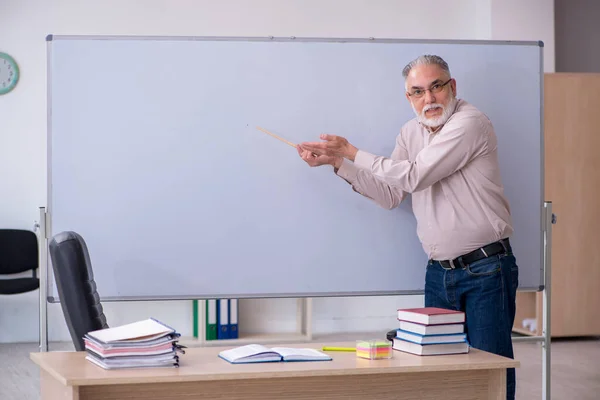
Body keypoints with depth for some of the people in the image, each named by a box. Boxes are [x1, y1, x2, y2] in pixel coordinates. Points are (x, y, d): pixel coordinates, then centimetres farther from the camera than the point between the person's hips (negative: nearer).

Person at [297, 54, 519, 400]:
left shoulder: (470, 122, -14)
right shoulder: (411, 132, 11)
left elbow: (414, 176, -19)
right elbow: (390, 195, 11)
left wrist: (352, 152, -11)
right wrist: (337, 162, 4)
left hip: (485, 269, -7)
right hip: (440, 272, 7)